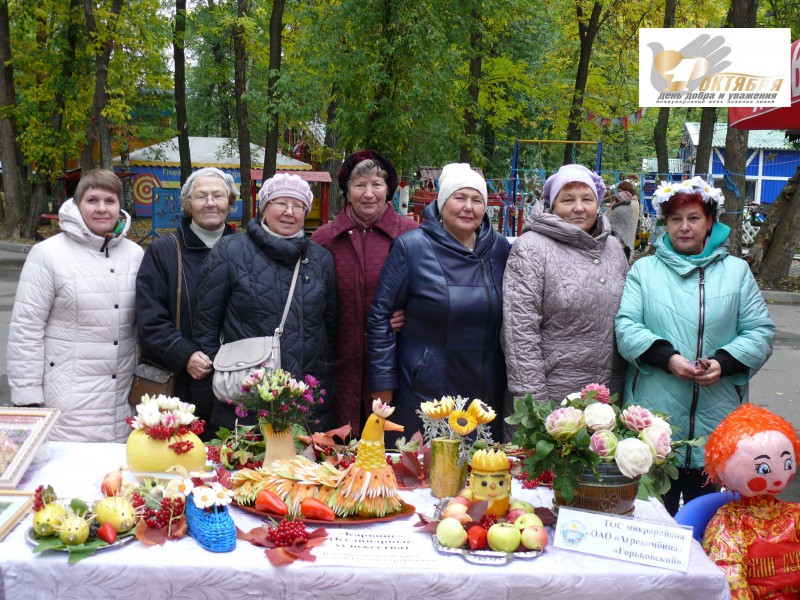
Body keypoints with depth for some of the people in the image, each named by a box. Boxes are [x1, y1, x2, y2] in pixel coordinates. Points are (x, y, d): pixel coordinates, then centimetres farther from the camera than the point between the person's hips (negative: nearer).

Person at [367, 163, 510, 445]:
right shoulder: (411, 247, -6)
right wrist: (383, 384, -7)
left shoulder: (500, 249, 5)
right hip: (422, 393, -3)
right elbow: (380, 316, -5)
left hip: (486, 394, 4)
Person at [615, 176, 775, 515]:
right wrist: (667, 357, -18)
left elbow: (760, 332, 5)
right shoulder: (644, 269, 8)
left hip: (716, 421, 1)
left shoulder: (737, 271, 10)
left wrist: (724, 363, -13)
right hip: (654, 418, -1)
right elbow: (625, 326, -3)